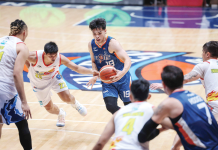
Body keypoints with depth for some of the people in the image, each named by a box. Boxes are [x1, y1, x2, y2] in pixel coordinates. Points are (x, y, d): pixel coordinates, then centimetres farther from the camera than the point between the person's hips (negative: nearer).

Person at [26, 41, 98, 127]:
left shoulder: (60, 58, -31)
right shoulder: (34, 57, -39)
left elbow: (76, 68, -27)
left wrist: (91, 72, -41)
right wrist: (30, 68, -13)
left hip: (53, 77, 1)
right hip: (39, 83, -1)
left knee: (67, 98, -14)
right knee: (49, 108, 5)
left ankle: (75, 104, 25)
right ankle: (61, 114, 43)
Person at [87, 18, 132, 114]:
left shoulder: (112, 43, -23)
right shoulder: (91, 45, -5)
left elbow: (127, 60, -35)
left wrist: (122, 73, -56)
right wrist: (95, 76, -6)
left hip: (122, 78, -3)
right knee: (111, 106, -17)